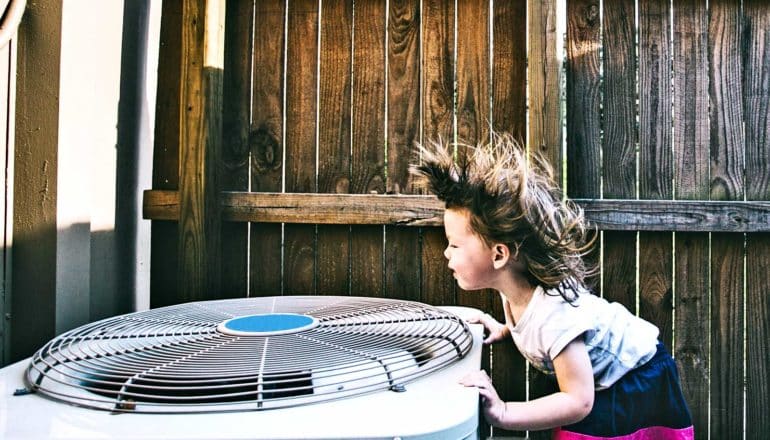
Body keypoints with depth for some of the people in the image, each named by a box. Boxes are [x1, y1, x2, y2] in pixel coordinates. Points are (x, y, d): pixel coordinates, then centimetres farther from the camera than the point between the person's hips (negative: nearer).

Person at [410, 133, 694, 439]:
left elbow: (579, 402, -33)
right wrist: (503, 330, 0)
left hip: (637, 385, -7)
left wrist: (502, 413, -39)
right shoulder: (514, 289, -12)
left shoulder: (553, 316, -37)